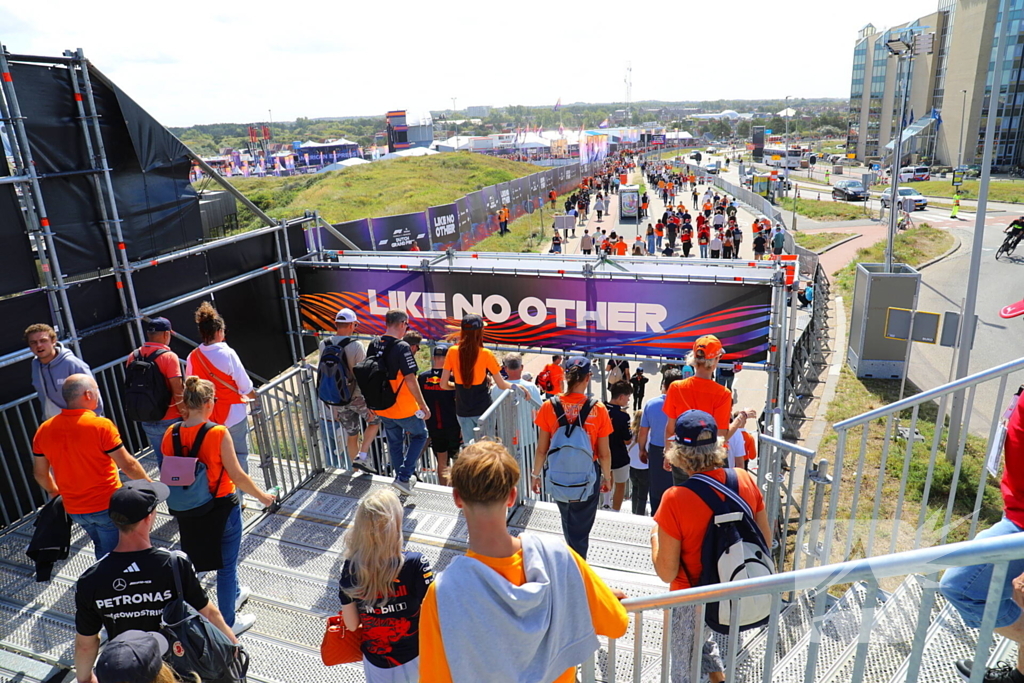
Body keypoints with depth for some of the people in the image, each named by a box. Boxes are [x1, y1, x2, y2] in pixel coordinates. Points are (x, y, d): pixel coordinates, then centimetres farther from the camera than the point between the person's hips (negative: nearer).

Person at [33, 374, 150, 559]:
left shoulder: (44, 430, -4)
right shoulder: (101, 426, -22)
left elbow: (39, 473, 7)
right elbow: (128, 465, -19)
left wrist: (54, 493, 25)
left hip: (73, 508, 6)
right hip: (107, 505, -6)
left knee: (102, 549, 27)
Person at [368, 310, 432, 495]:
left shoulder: (373, 345, 1)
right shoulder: (401, 347, -21)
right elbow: (410, 379, -23)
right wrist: (423, 405, -15)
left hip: (382, 408, 7)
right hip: (403, 408, -6)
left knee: (394, 443, 21)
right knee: (420, 435, 14)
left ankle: (401, 478, 33)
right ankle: (403, 477, 5)